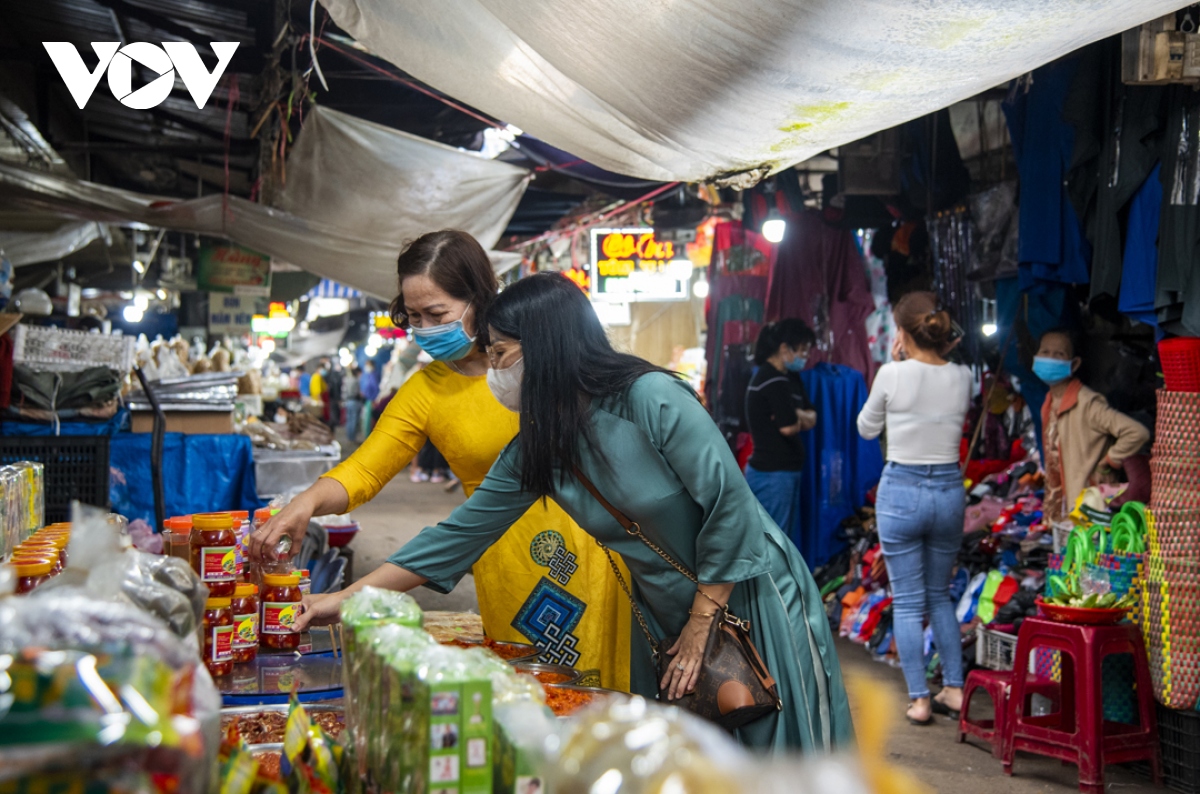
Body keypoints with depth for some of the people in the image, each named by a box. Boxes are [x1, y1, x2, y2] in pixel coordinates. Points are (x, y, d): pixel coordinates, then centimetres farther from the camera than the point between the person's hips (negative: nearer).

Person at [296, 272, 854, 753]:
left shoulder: (651, 399, -24)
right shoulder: (535, 448, -3)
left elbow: (730, 506, -22)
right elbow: (460, 533, -1)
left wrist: (702, 626, -15)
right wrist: (346, 599, -3)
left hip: (751, 598, -6)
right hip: (664, 615, 6)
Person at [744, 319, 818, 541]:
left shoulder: (789, 379, 15)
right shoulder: (772, 381, -16)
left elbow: (811, 419, 10)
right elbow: (788, 427, -20)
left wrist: (796, 414, -11)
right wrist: (800, 419, 2)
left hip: (786, 472, 10)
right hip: (772, 473, -10)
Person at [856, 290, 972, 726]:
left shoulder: (893, 374, -13)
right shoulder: (962, 377, -1)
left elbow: (867, 428, 4)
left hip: (901, 490, -4)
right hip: (949, 490, 4)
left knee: (907, 602, 6)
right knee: (940, 595, 20)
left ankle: (919, 699, 6)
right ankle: (954, 688, 19)